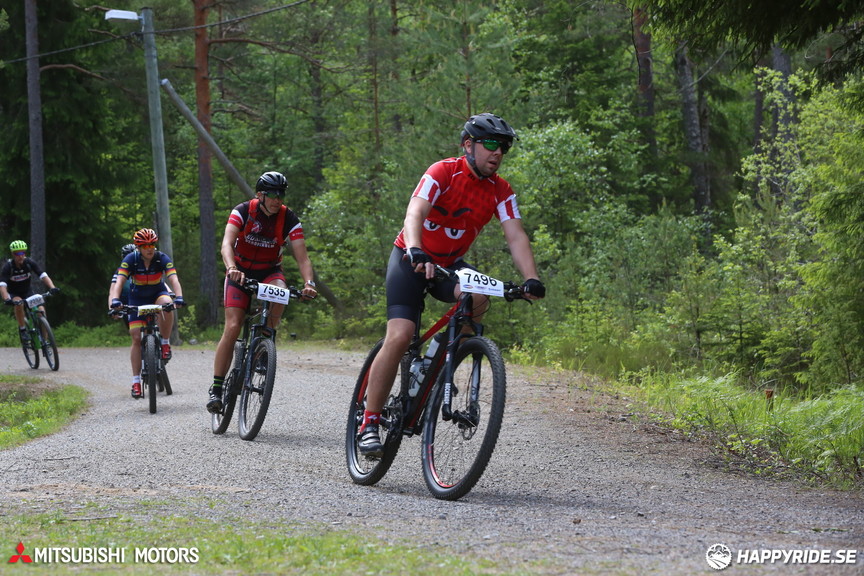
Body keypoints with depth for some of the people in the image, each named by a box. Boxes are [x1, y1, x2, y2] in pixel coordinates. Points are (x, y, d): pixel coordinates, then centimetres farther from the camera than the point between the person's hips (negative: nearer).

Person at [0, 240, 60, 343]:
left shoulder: (30, 263, -17)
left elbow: (43, 275, -24)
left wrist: (52, 287, -42)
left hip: (28, 292, 2)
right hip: (13, 294, -2)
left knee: (41, 310, -20)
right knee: (18, 303, -37)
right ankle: (22, 329, -19)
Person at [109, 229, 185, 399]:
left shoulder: (162, 258, -21)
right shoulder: (131, 259, -22)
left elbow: (173, 279, -32)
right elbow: (119, 281, -31)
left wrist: (179, 297, -50)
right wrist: (115, 299, -50)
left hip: (158, 293, 0)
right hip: (137, 298, 0)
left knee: (167, 304, -37)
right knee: (136, 338, -10)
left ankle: (165, 343, -15)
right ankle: (136, 381, -5)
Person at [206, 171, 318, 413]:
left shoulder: (289, 219, -14)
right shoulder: (243, 211, -18)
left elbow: (302, 257, -21)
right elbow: (227, 243, -32)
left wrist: (309, 282, -39)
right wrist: (231, 268, -52)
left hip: (270, 271, 1)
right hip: (241, 272, -1)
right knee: (233, 328, -16)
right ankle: (216, 388, -9)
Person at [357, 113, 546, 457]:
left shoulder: (501, 191, -6)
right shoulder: (443, 172, -19)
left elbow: (516, 237, -14)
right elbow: (414, 214, -33)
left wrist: (531, 279, -30)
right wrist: (416, 253, -52)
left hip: (450, 265, 4)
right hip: (411, 260, -4)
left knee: (478, 298, -30)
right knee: (399, 337, -19)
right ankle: (369, 423, -11)